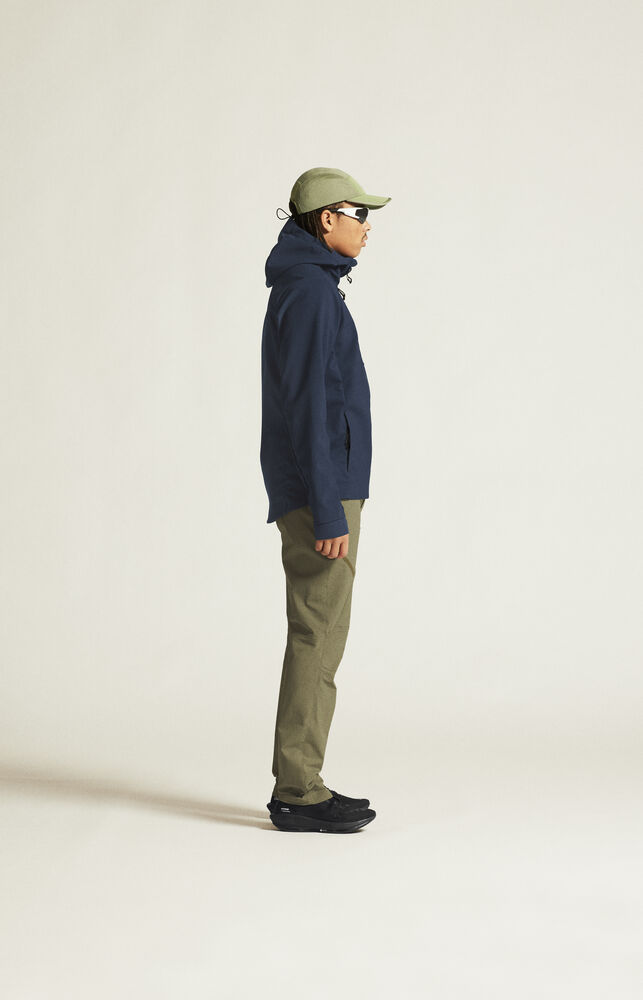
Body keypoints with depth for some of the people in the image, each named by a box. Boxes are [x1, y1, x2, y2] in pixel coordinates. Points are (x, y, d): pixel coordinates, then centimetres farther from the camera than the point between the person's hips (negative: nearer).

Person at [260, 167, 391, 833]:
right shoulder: (311, 292, -13)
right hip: (321, 489, -10)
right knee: (318, 637, -6)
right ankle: (298, 794, -1)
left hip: (320, 489, 10)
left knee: (317, 637, 11)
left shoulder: (305, 288, 18)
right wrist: (328, 512, -21)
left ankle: (300, 786, 16)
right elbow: (307, 407, -19)